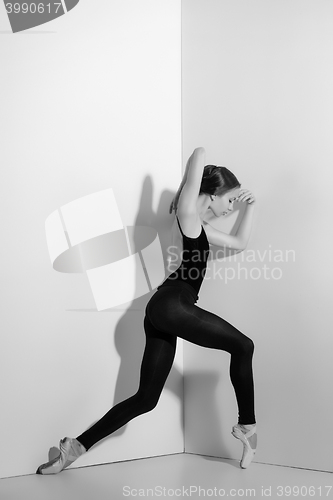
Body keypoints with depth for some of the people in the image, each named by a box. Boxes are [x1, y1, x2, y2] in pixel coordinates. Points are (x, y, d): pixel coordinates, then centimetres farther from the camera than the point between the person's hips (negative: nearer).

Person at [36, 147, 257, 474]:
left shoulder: (200, 227, 27)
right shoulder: (187, 211, 1)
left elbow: (240, 243, 34)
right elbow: (199, 152, -6)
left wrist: (250, 207, 29)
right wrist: (185, 189, 9)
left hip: (162, 311, 10)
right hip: (172, 304, -10)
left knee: (145, 399, 8)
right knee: (242, 346, 1)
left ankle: (76, 446, 12)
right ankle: (246, 426, 8)